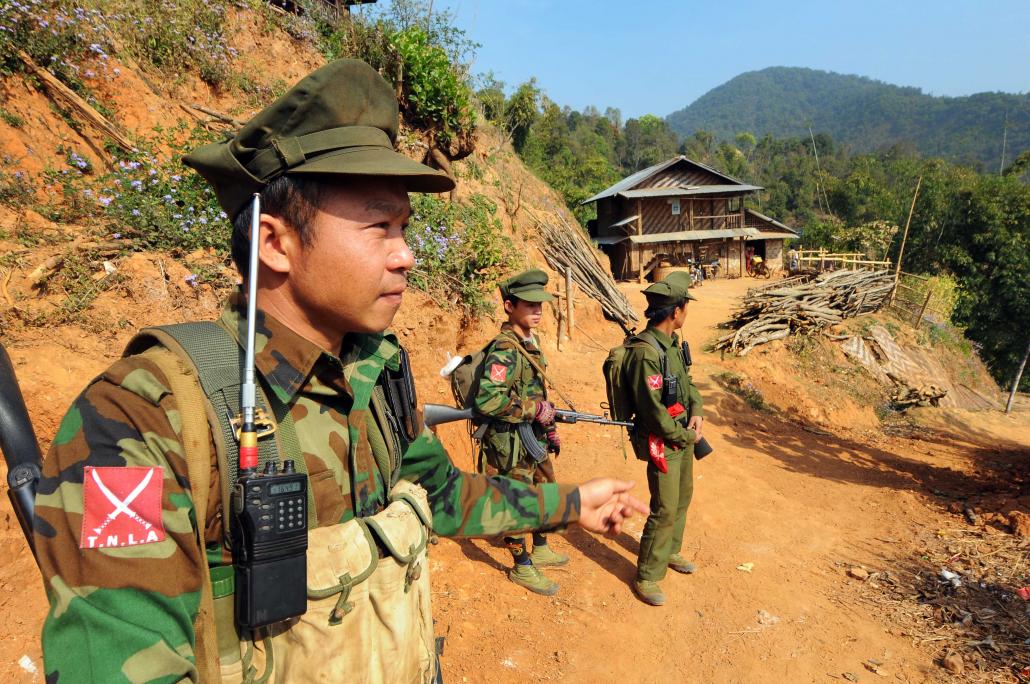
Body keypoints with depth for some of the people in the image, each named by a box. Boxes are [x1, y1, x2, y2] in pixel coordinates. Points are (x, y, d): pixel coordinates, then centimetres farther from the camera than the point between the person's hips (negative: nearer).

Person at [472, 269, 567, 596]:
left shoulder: (531, 341, 6)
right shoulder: (505, 349, -23)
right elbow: (487, 401, -33)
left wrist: (550, 427, 18)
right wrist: (536, 409, -23)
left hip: (535, 437, 9)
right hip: (512, 443, -9)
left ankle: (540, 550, 43)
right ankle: (522, 568, 27)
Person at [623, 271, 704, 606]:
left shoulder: (672, 342, 3)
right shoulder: (646, 352, -27)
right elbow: (653, 410, -26)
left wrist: (696, 411, -3)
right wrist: (687, 437, -13)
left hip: (683, 435, 9)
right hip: (662, 442, -9)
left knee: (682, 498, 22)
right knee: (665, 510, -2)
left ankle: (669, 552, 42)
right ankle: (647, 576, 14)